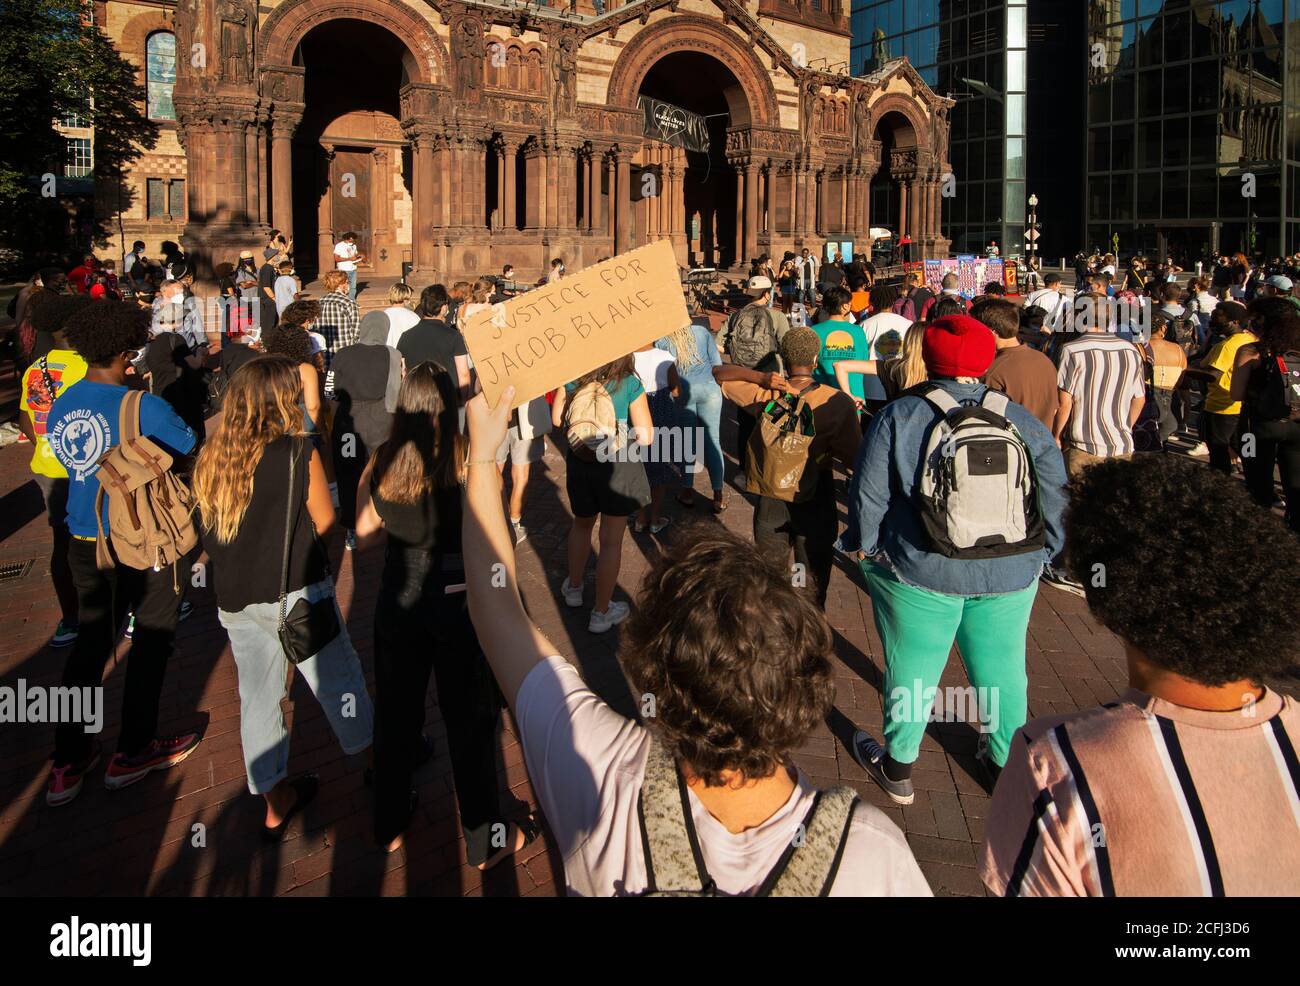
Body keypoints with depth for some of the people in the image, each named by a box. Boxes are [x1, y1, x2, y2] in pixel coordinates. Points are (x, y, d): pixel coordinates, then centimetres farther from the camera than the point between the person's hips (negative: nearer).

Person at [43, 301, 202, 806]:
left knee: (92, 641, 15)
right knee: (151, 639, 11)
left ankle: (68, 762, 17)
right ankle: (133, 753, 20)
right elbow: (194, 449, -7)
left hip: (84, 541, 6)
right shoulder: (143, 408, -20)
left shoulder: (60, 406, 0)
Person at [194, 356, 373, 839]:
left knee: (258, 696, 15)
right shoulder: (298, 453, -15)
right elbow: (324, 522, -6)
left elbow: (209, 535, 8)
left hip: (234, 600, 5)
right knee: (339, 682, 13)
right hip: (295, 595, -5)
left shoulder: (210, 460, 0)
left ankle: (276, 802, 27)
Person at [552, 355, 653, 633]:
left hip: (579, 463, 4)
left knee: (582, 524, 29)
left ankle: (574, 587, 45)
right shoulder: (630, 384, -17)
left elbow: (557, 419, 3)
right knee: (611, 540, 8)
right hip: (618, 466, -4)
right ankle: (601, 612, 17)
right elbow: (646, 436, -14)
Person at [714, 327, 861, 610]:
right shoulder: (838, 403, -21)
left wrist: (761, 378, -17)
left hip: (771, 503, 2)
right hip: (816, 505, -2)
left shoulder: (763, 395, -13)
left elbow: (718, 372, -1)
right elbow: (853, 460, -20)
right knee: (812, 588, 18)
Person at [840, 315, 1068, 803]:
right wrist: (1040, 555, 16)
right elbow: (1056, 501, 3)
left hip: (920, 574, -2)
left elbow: (868, 495, -7)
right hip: (1010, 576, 3)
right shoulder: (1022, 422, 0)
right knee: (1002, 669, 18)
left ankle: (897, 768, 29)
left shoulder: (898, 417, -8)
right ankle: (1006, 762, 35)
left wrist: (864, 545, 9)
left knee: (911, 668, 13)